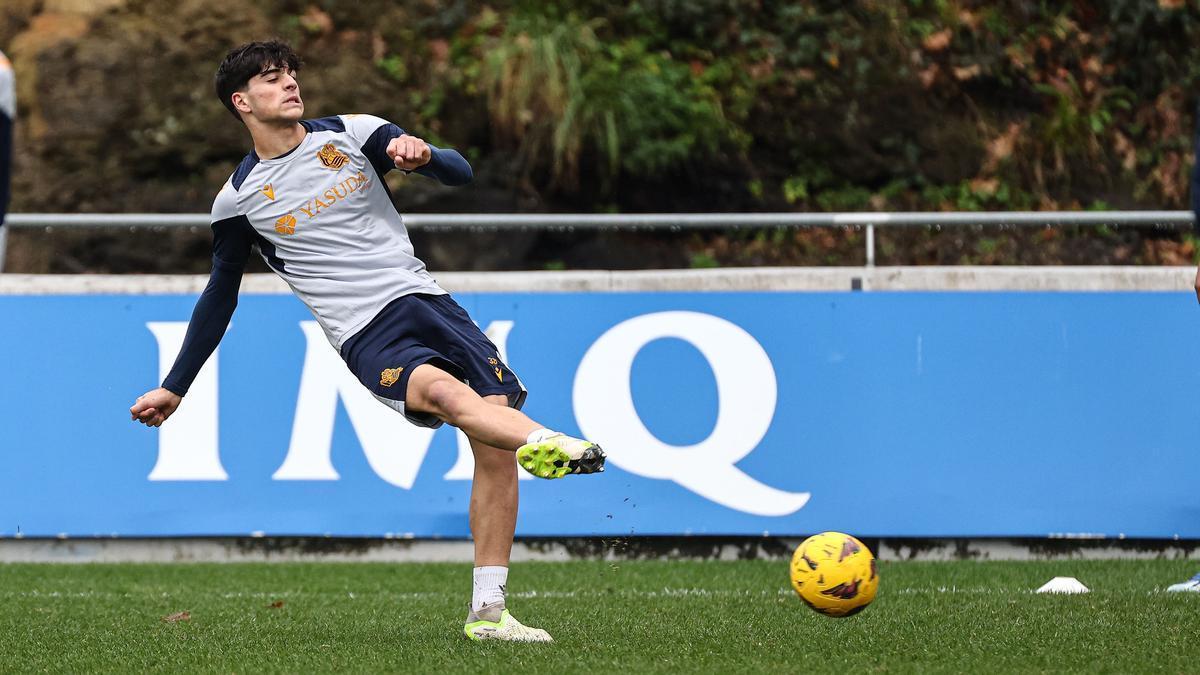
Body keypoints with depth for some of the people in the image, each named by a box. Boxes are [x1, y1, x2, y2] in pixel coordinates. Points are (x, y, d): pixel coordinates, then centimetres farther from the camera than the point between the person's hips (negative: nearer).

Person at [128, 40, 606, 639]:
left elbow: (460, 173, 8)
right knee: (445, 390, -35)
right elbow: (219, 299, 20)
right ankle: (551, 442, -66)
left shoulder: (352, 134, 10)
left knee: (495, 442, -11)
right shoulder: (237, 201, 7)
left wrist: (421, 156, -16)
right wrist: (172, 389, 24)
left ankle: (487, 612, -6)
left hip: (424, 298, 4)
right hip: (367, 336, -4)